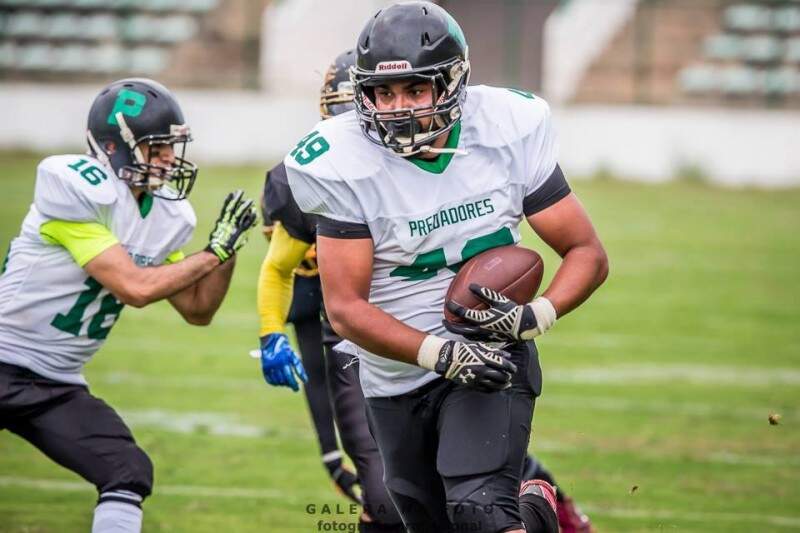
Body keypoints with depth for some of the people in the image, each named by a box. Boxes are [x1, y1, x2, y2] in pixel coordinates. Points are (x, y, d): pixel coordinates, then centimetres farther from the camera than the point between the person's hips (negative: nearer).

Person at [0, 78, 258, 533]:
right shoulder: (76, 188, -19)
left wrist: (230, 248, -1)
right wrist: (214, 251, -12)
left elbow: (197, 311, 14)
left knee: (129, 475, -9)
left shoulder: (169, 217, 5)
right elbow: (135, 289, -21)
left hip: (58, 384, 7)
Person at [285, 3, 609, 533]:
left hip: (493, 357, -2)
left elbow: (588, 254, -4)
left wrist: (535, 316, -24)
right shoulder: (345, 165, -15)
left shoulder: (509, 131, -11)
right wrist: (438, 352, -30)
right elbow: (345, 305, -15)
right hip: (397, 371, 2)